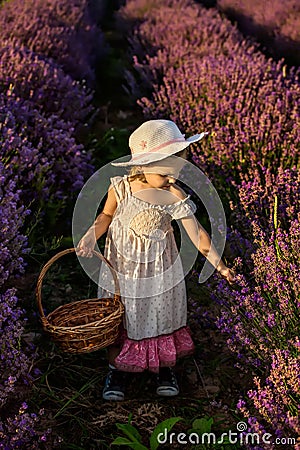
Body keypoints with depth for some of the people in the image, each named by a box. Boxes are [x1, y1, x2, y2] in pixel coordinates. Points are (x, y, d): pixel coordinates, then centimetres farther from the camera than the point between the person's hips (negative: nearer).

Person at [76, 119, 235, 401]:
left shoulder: (174, 198, -19)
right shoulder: (120, 187, -16)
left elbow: (196, 233, -15)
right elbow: (107, 215, 2)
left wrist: (218, 264, -20)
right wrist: (91, 236, -14)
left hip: (158, 272, 0)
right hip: (120, 269, 1)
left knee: (160, 318, 17)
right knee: (118, 320, 15)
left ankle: (164, 367, 42)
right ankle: (117, 369, 38)